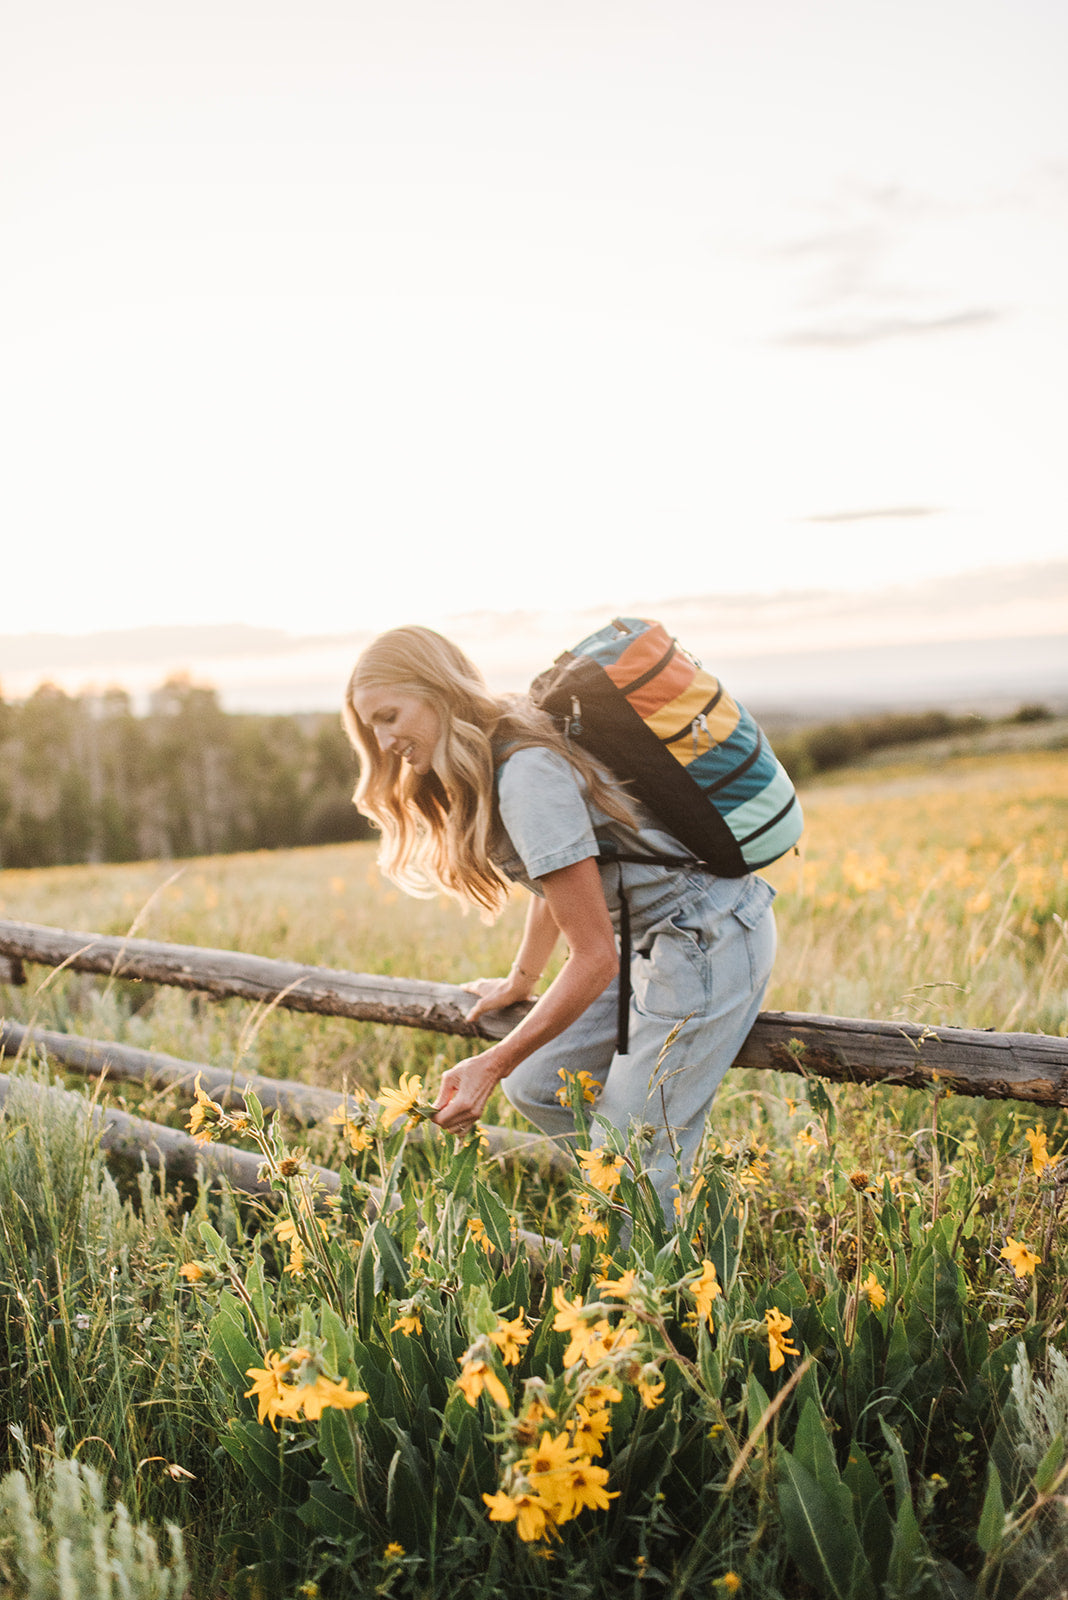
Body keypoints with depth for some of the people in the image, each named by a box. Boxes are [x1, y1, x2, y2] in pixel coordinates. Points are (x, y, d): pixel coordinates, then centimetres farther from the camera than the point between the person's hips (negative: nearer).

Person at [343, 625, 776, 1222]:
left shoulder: (529, 776, -23)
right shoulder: (496, 756, 6)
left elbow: (594, 958, -22)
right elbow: (561, 878, 21)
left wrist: (493, 1065, -18)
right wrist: (518, 983, 34)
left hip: (709, 939, -10)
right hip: (658, 934, 10)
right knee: (537, 1088, 14)